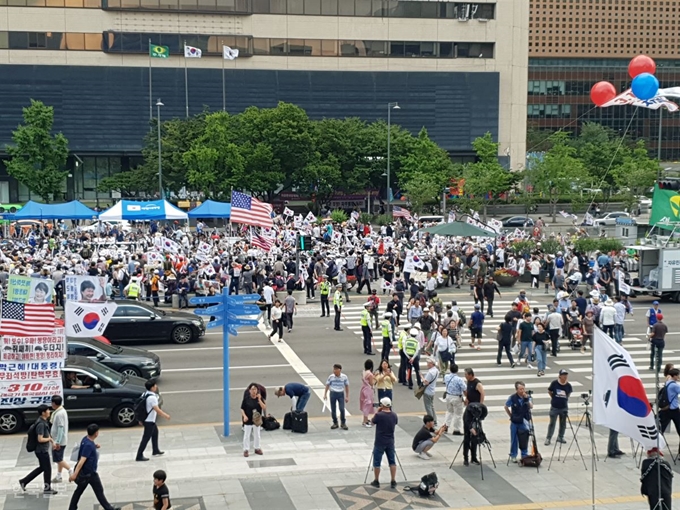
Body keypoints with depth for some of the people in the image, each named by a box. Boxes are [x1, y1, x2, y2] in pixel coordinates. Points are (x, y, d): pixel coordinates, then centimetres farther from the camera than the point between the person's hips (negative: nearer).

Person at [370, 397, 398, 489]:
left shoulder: (379, 415, -18)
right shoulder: (394, 415, -2)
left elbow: (372, 422, 0)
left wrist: (377, 412, 4)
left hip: (380, 442, -4)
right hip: (390, 442, 4)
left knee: (377, 462, 8)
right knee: (392, 461, 11)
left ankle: (376, 481, 14)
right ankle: (393, 481, 10)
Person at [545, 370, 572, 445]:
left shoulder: (568, 385, -7)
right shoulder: (554, 383, -13)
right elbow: (549, 391, 4)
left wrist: (565, 399, 7)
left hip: (564, 407, 3)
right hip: (554, 407, -3)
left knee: (563, 423, 12)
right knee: (552, 423, 0)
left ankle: (560, 437, 29)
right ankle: (548, 438, 8)